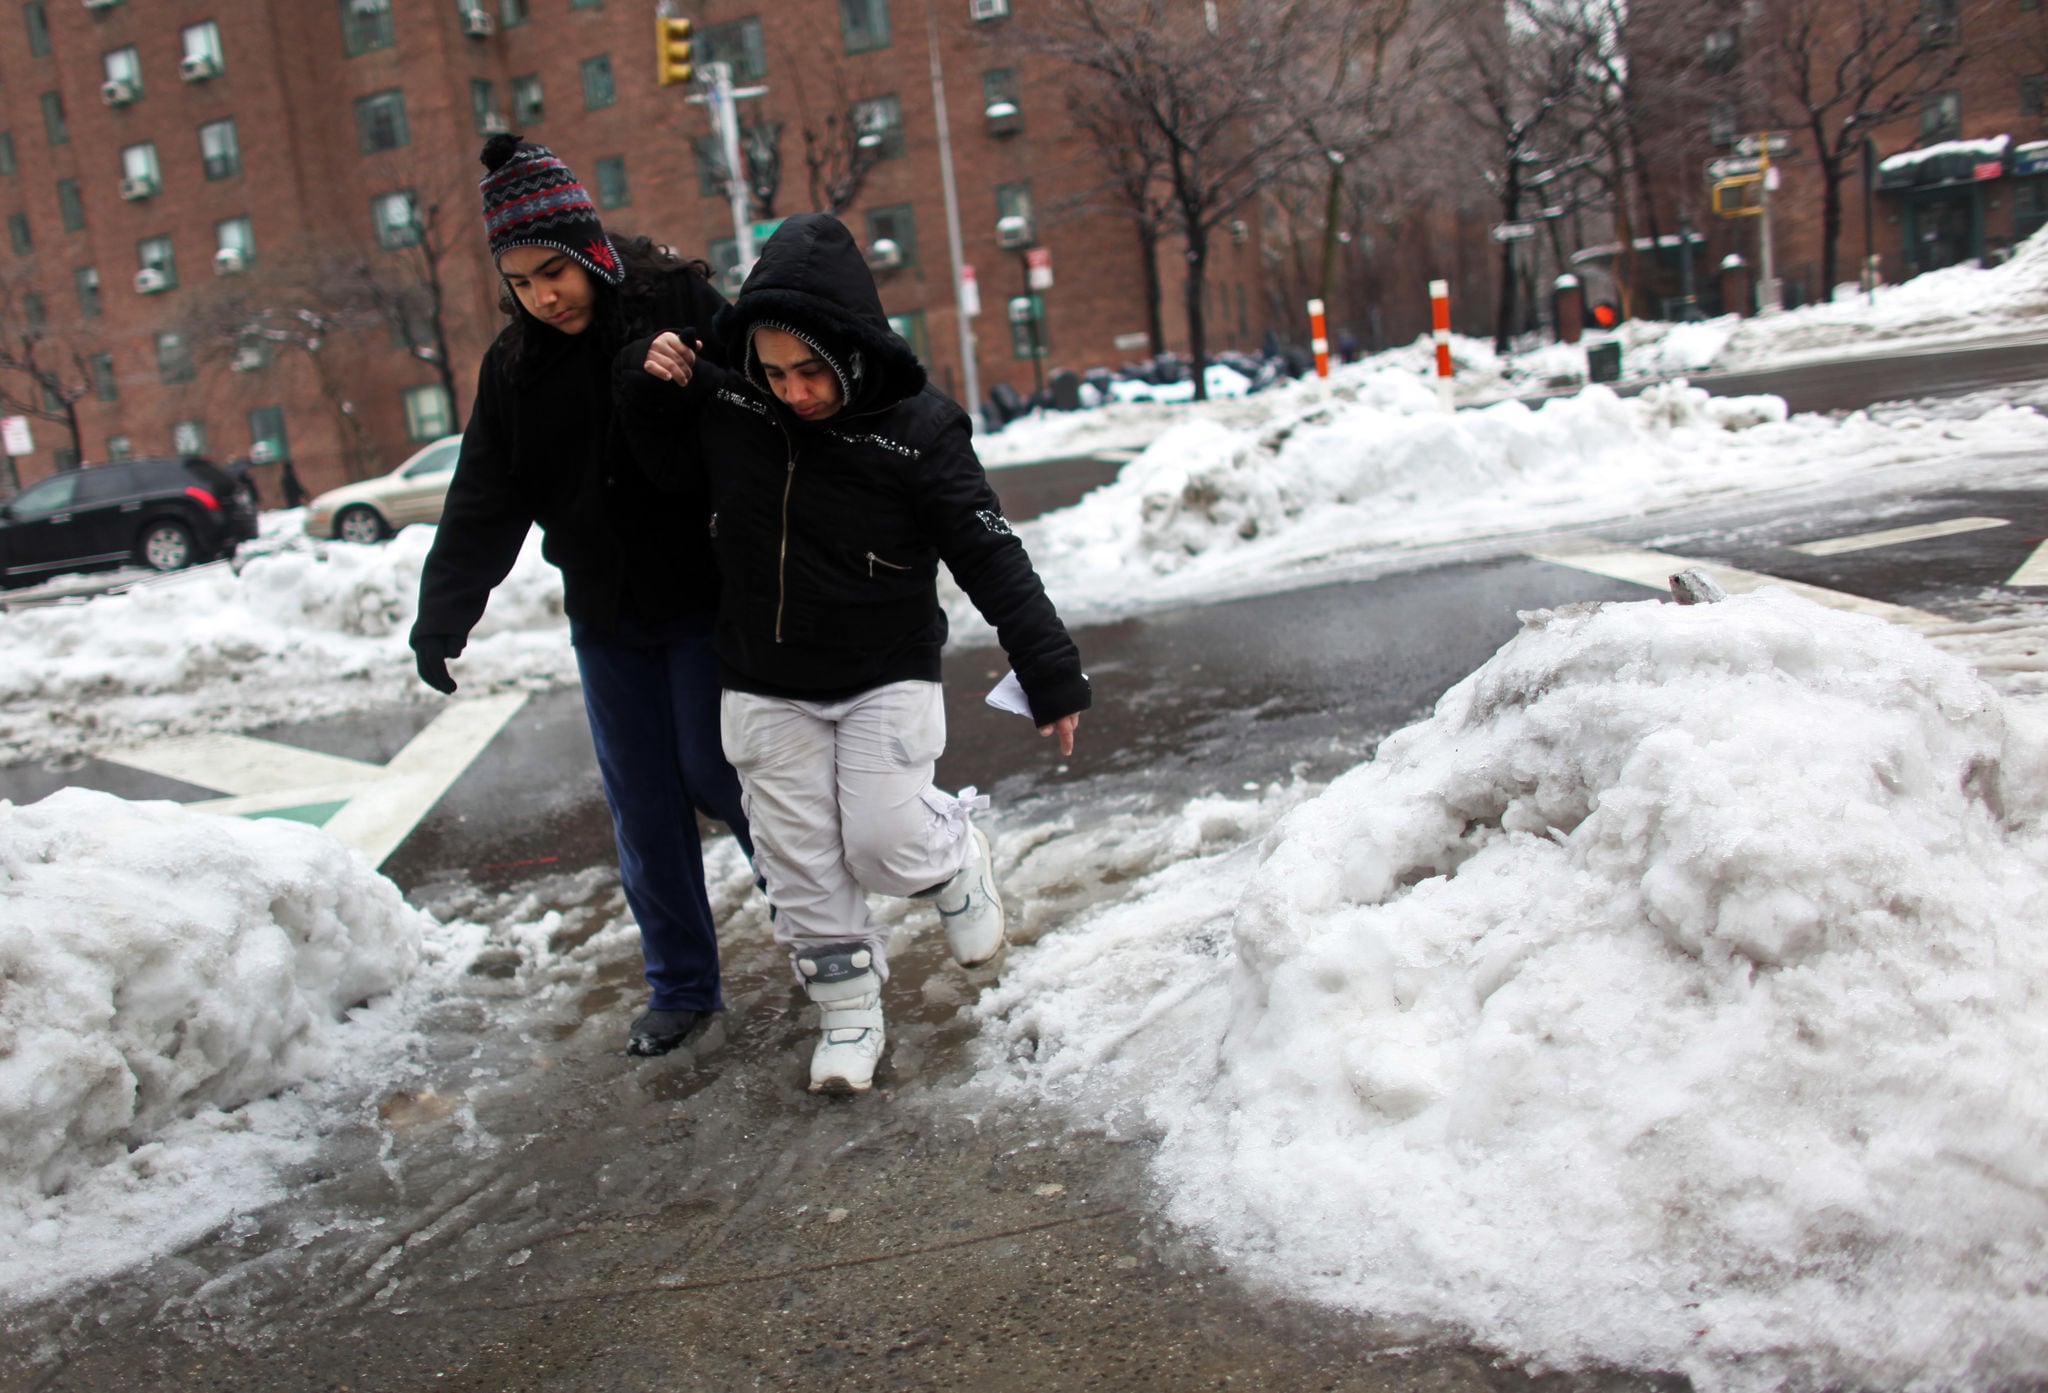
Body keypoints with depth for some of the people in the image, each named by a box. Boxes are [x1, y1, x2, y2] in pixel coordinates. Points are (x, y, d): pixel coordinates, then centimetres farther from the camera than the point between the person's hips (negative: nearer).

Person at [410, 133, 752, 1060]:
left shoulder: (681, 306, -9)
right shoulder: (515, 366, 4)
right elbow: (485, 504, 4)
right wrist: (441, 616, -6)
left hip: (707, 602, -4)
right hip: (606, 620, 4)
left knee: (715, 775, 0)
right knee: (642, 807, 7)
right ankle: (682, 991, 20)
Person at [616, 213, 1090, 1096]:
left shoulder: (916, 429, -17)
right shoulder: (723, 398, -7)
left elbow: (991, 557, -16)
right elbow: (671, 464, 14)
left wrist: (1051, 674, -19)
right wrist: (649, 387, -6)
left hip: (886, 676, -3)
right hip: (765, 687, 3)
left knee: (885, 843, -10)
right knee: (800, 861, 5)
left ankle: (956, 862, 26)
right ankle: (848, 1010, 24)